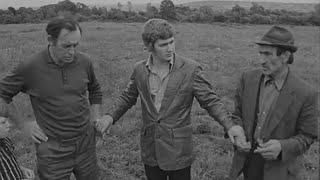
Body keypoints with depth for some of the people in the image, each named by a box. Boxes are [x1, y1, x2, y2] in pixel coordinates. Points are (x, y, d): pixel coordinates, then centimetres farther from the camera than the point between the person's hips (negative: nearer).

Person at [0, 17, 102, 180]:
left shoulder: (84, 62, -5)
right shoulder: (29, 67, -14)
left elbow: (95, 90, 13)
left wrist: (93, 120, 8)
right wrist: (23, 124, -3)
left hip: (86, 144, 3)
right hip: (52, 151, -3)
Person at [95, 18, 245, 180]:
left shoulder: (191, 69, -12)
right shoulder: (139, 70, -2)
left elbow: (210, 101, -8)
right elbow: (127, 97, 11)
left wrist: (229, 125, -22)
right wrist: (111, 116, -5)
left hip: (178, 152, -3)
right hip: (150, 151, 3)